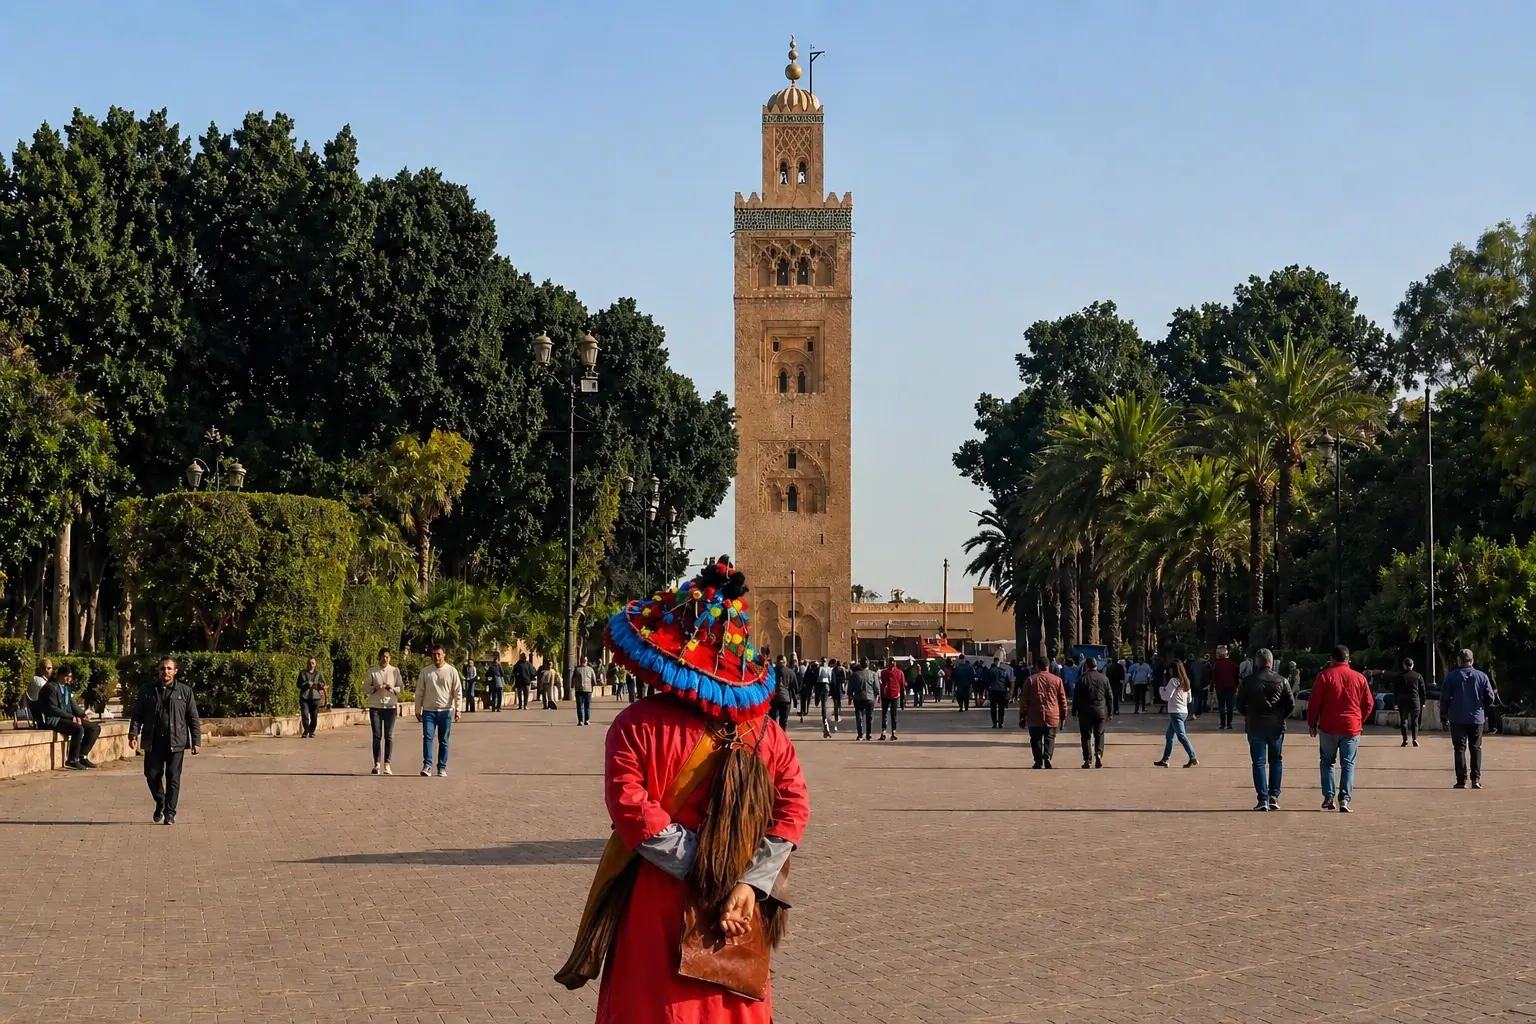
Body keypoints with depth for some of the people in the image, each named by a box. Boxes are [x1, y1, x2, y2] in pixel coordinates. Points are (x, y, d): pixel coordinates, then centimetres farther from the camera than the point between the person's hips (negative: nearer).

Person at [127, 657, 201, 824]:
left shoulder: (185, 691, 4)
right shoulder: (147, 691, 8)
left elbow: (193, 718, 4)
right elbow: (137, 715, 8)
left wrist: (196, 741, -1)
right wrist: (133, 734, -6)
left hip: (176, 742, -1)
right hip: (153, 742, 2)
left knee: (173, 778, -1)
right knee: (152, 775, 4)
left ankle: (170, 812, 9)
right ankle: (160, 802, 29)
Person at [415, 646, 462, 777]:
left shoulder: (452, 671, 1)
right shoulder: (425, 671, 4)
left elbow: (458, 692, 1)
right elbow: (419, 692, 7)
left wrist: (457, 709, -7)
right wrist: (418, 710, 5)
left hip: (446, 710, 0)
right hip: (429, 710, 0)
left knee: (443, 740, 5)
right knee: (427, 737, -12)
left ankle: (442, 768, 11)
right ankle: (427, 765, -13)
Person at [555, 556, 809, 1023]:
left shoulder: (637, 725, -11)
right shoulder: (766, 731, -1)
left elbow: (629, 805, -20)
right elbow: (794, 806, -7)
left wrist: (698, 867, -16)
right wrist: (750, 883, -11)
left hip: (657, 906, -3)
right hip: (739, 912, 3)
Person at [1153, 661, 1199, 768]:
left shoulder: (1173, 681, -13)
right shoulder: (1185, 681, 12)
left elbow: (1166, 697, -14)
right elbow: (1189, 699, 18)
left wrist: (1162, 689, 3)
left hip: (1176, 712, -9)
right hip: (1184, 711, 9)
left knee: (1181, 736, -10)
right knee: (1169, 736, 15)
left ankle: (1193, 758, -18)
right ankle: (1165, 760, 18)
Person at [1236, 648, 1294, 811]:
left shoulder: (1247, 681, -3)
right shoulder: (1281, 680, -1)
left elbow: (1239, 704, 0)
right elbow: (1291, 703, -1)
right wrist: (1281, 716, 14)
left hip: (1255, 727, -1)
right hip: (1276, 726, 1)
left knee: (1258, 763, 3)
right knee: (1275, 761, 14)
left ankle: (1263, 799, -3)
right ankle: (1274, 796, 8)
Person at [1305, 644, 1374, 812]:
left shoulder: (1324, 676, -4)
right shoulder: (1359, 678, 2)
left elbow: (1314, 702, -5)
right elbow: (1369, 703, 7)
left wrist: (1312, 723, 5)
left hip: (1328, 727, -1)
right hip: (1352, 728, 1)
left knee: (1327, 761, 13)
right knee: (1348, 764, 4)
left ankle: (1328, 797, 7)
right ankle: (1345, 799, -6)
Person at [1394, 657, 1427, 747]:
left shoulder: (1399, 677, 3)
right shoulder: (1418, 676, 5)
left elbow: (1395, 691, 3)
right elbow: (1422, 691, 7)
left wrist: (1396, 703, 7)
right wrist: (1423, 703, 12)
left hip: (1403, 702, -1)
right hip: (1415, 701, 1)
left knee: (1403, 721, 6)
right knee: (1414, 721, 8)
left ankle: (1405, 739, -2)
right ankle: (1415, 739, -5)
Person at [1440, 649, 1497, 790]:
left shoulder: (1451, 676, -3)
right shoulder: (1482, 676, 0)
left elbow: (1444, 697, -5)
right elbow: (1490, 698, 0)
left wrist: (1443, 715, 7)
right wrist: (1484, 711, 17)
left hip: (1457, 719, -1)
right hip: (1477, 718, 1)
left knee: (1460, 748, 3)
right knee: (1476, 748, 11)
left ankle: (1461, 780, -2)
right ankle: (1476, 779, 3)